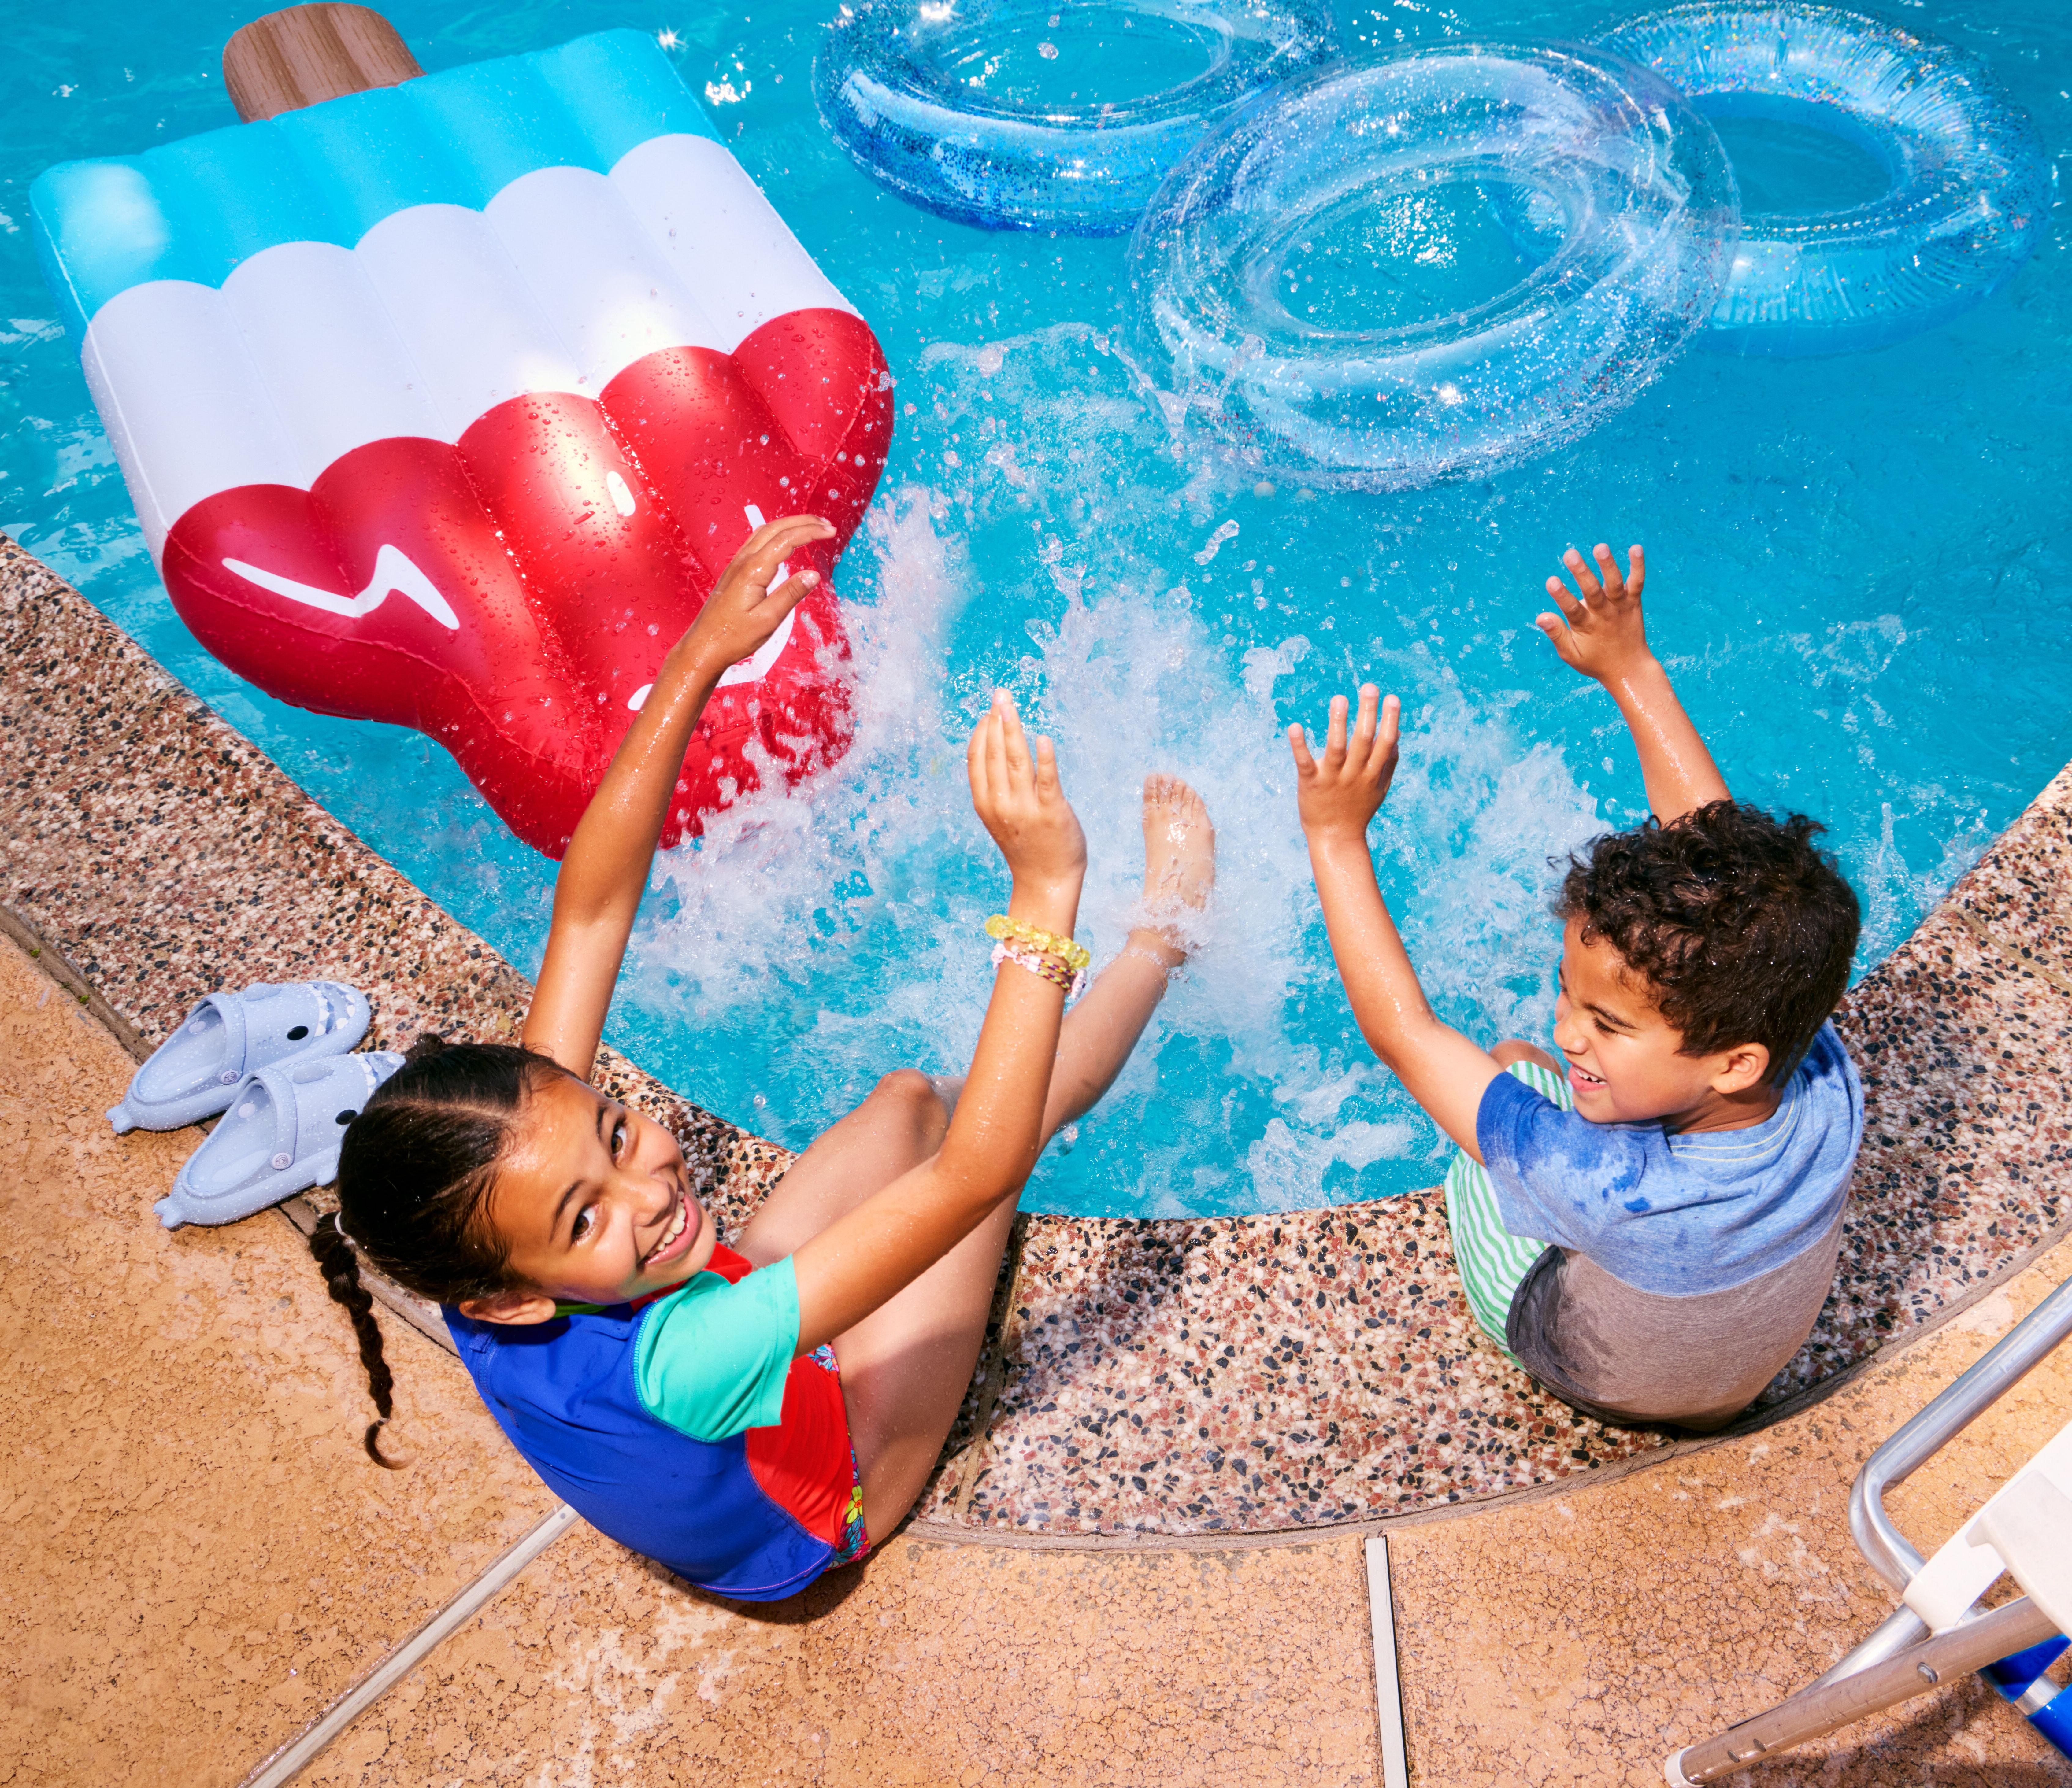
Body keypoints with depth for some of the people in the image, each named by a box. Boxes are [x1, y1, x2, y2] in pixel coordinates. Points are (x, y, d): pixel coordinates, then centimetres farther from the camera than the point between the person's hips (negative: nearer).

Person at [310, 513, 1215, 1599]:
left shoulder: (524, 1130, -32)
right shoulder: (671, 1368, -50)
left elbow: (591, 904, -26)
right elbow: (980, 1170, -52)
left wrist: (701, 657, -28)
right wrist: (1045, 889, -52)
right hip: (827, 1496, -5)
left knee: (911, 1097, 10)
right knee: (967, 1127, -5)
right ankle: (1167, 927, 23)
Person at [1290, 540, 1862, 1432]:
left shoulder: (1613, 1192, -48)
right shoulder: (1830, 1093, -35)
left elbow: (1403, 1033, -37)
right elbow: (1725, 851, -23)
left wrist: (1337, 833, -31)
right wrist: (1632, 672, -16)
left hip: (1591, 1381, -3)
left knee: (1514, 1061, 8)